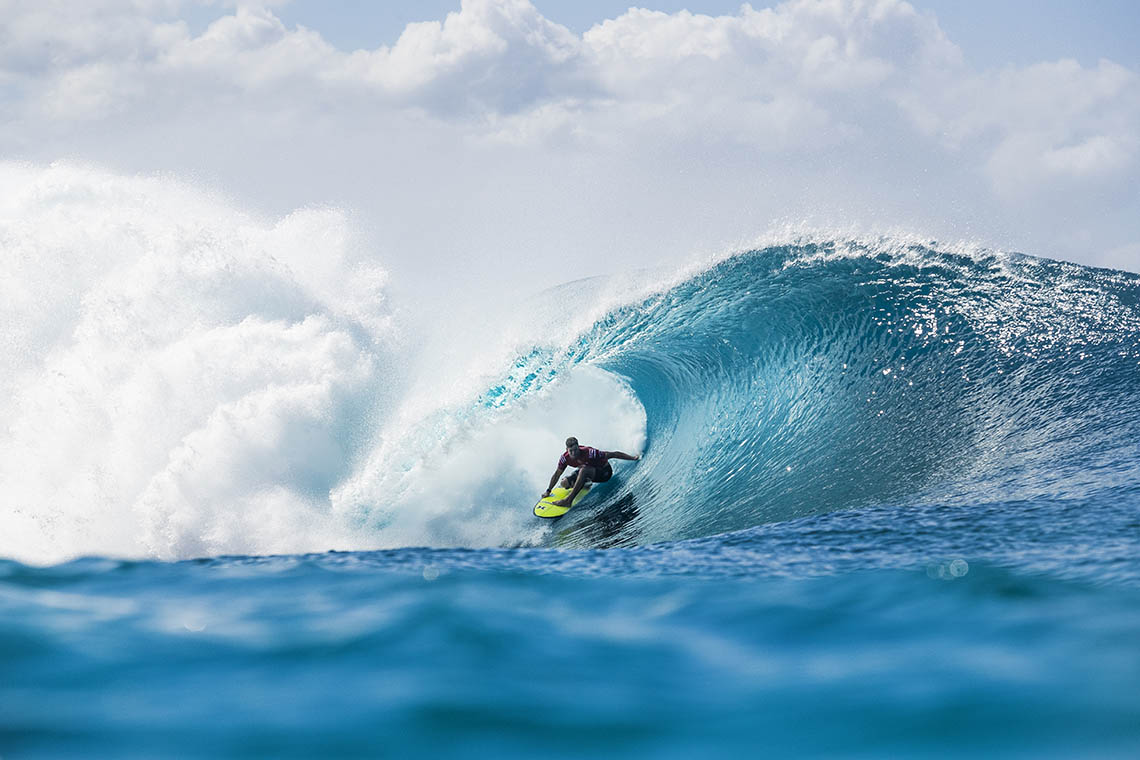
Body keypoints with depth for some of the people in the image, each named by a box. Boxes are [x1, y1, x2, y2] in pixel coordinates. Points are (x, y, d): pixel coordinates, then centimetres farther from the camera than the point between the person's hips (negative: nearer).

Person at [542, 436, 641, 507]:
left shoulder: (589, 453, -35)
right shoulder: (565, 458, -19)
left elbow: (612, 454, -30)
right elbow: (557, 473, -2)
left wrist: (633, 458, -29)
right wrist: (548, 491, 1)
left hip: (604, 472, -6)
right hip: (587, 472, 6)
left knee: (583, 470, -36)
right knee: (564, 483, -10)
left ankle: (569, 499, -34)